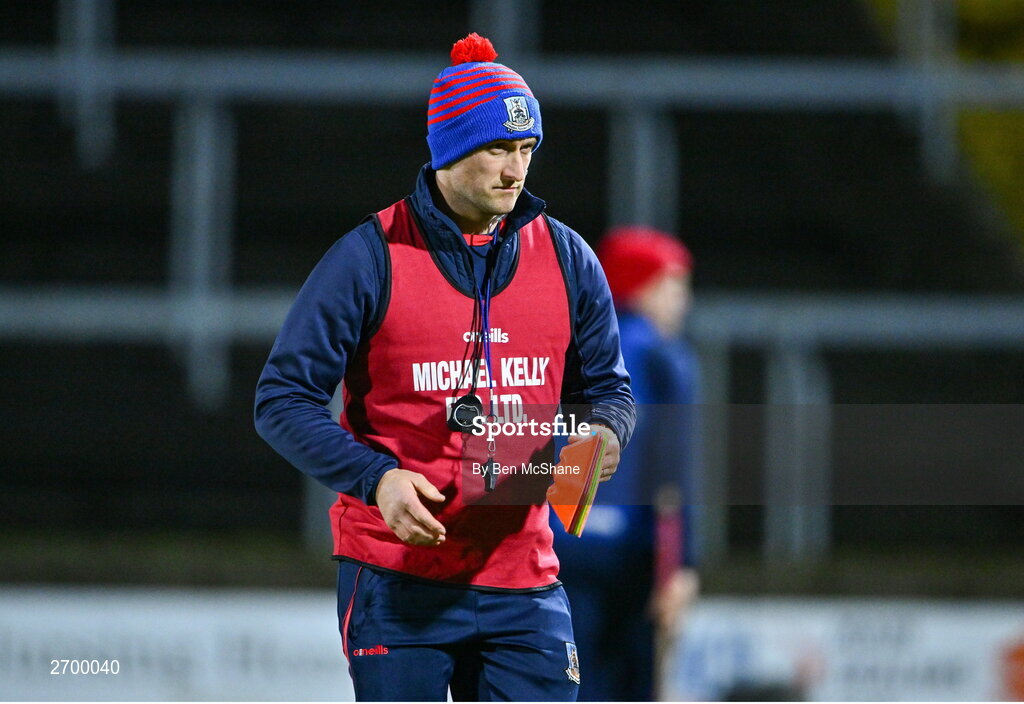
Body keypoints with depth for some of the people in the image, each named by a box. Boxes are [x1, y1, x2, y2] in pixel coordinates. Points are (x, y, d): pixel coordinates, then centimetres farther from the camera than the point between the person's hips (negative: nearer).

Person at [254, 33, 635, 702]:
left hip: (522, 582, 3)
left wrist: (602, 433, -8)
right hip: (397, 577, -3)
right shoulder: (371, 257, -5)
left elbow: (608, 389, 16)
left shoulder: (566, 258, 7)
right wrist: (376, 478, -18)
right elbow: (284, 399, -4)